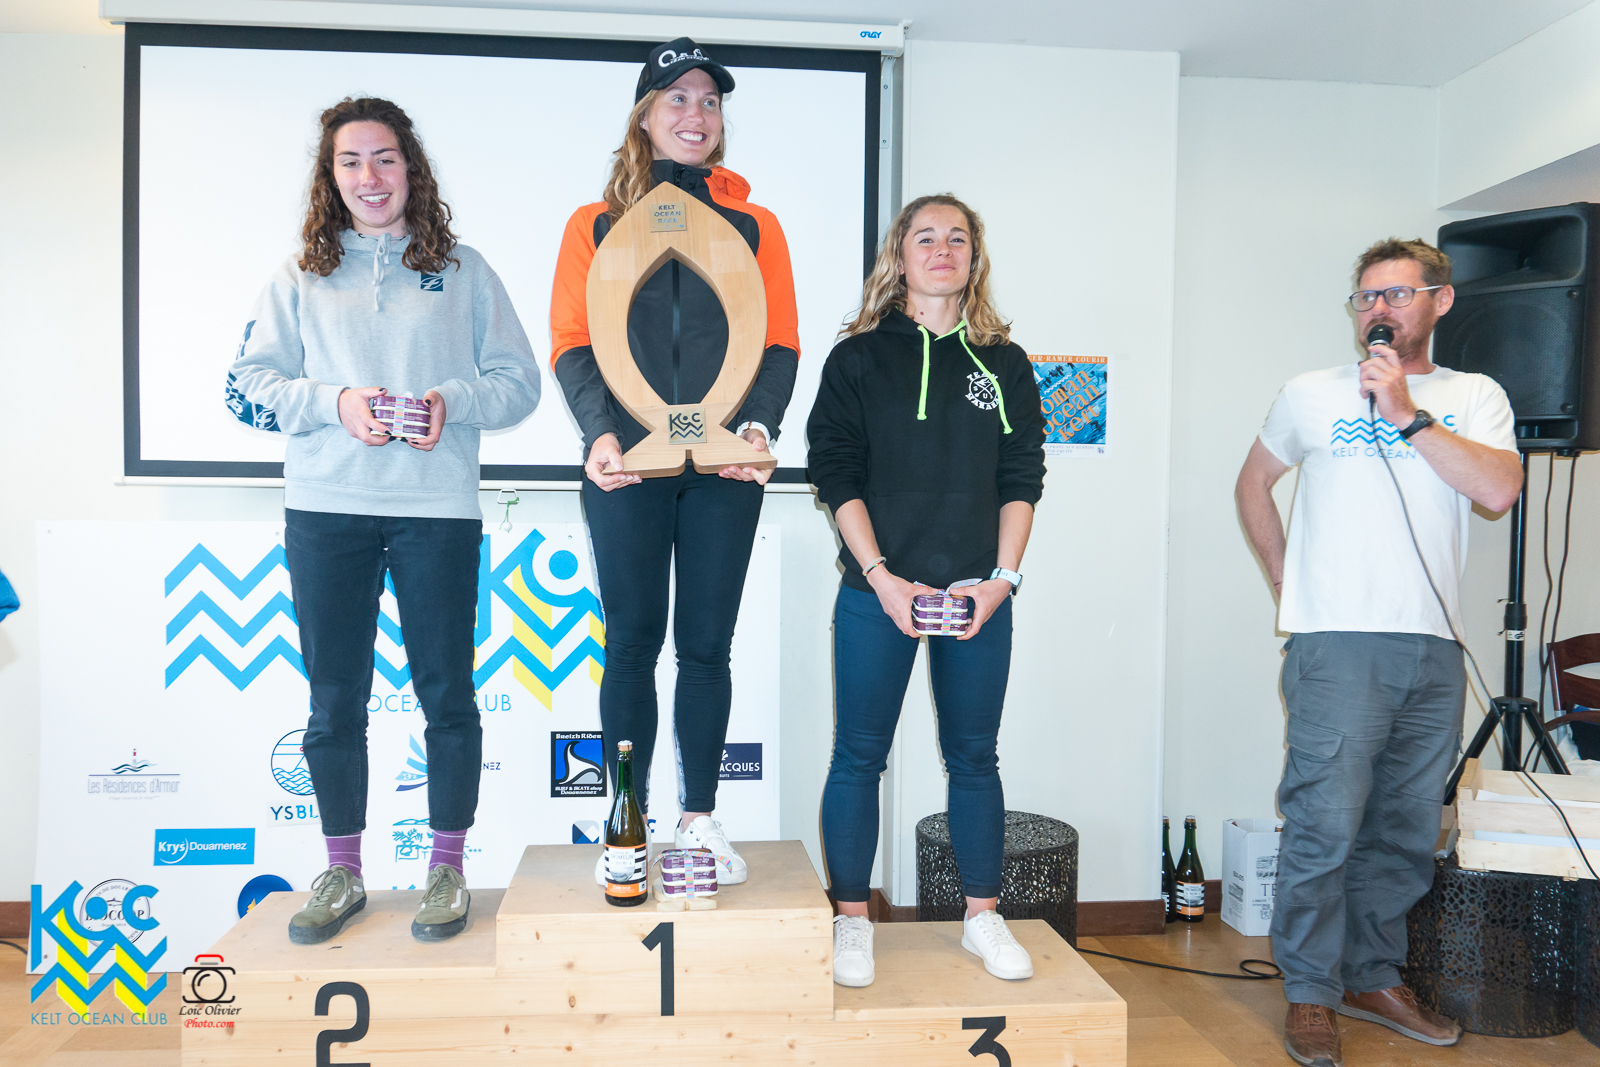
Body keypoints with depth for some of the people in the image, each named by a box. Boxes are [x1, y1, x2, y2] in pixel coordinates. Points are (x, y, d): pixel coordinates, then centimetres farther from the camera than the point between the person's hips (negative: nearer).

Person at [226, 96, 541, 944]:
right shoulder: (301, 277, 12)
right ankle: (342, 874, 22)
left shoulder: (462, 271, 9)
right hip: (325, 510, 2)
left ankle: (447, 870, 17)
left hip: (438, 507, -1)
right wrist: (335, 402, -11)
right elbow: (246, 386, 6)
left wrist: (450, 402, -13)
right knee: (335, 698, 7)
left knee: (446, 692, 3)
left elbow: (519, 382, 6)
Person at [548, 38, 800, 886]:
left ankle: (700, 819, 16)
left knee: (707, 644, 5)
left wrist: (759, 425, -11)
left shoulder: (754, 227, 13)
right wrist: (600, 433, -14)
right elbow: (571, 345, 3)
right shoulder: (597, 225, 10)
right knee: (632, 641, 3)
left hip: (724, 466, 1)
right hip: (625, 466, -1)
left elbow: (779, 343, 7)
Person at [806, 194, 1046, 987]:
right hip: (878, 593, -2)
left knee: (973, 755, 10)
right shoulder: (859, 357, 3)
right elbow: (837, 474, -3)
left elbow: (1022, 480, 9)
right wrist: (883, 578, -12)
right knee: (860, 753, 3)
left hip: (978, 595, 2)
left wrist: (1001, 577, -3)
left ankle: (983, 916, 23)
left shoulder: (1004, 365, 11)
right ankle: (851, 920, 16)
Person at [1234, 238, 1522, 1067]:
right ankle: (1310, 995, 8)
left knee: (1405, 833, 12)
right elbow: (1253, 485, 17)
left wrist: (1407, 414, -11)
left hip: (1435, 650, 3)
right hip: (1337, 643, -3)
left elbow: (1500, 491, -7)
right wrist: (1288, 585, 8)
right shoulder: (1312, 395, 7)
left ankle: (1375, 978, 28)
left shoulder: (1475, 398, 10)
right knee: (1325, 826, -6)